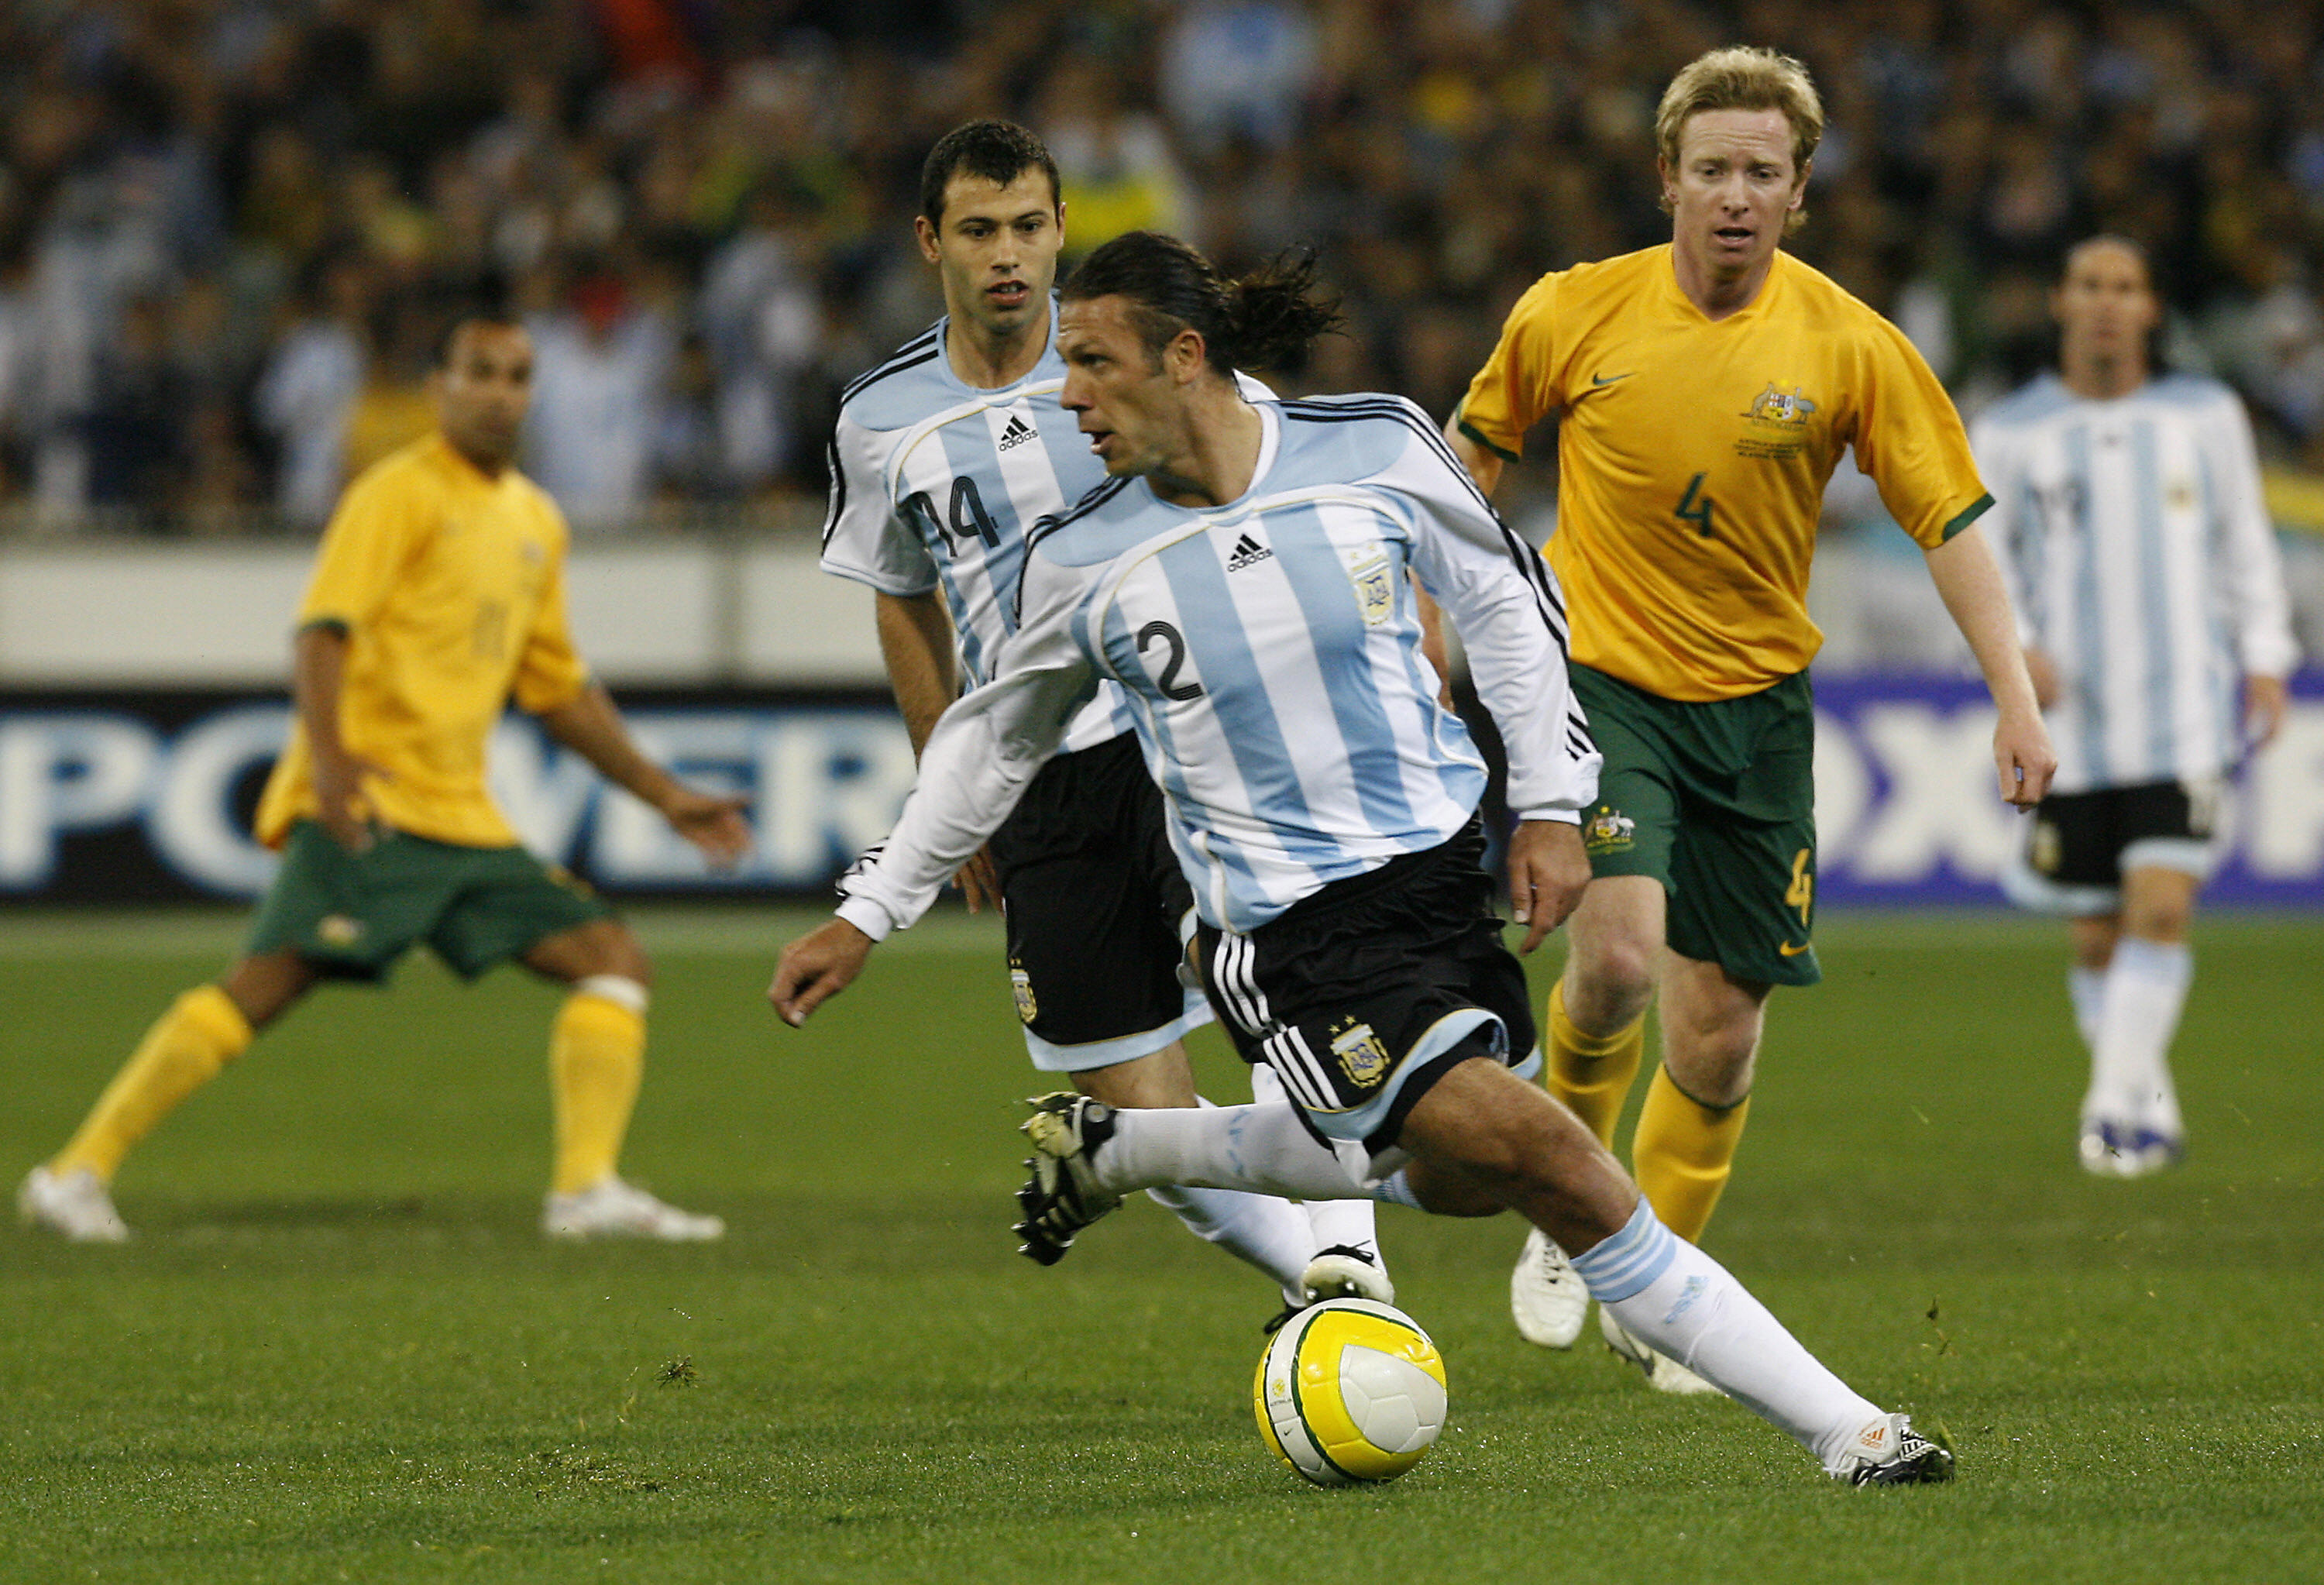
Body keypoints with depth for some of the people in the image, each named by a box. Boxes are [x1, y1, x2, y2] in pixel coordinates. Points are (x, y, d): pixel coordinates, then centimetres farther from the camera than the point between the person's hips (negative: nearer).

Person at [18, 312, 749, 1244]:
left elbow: (558, 690, 29)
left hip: (464, 818, 8)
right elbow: (323, 630, -13)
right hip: (370, 802, -8)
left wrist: (666, 798, 25)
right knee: (272, 979, -19)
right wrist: (328, 755, -30)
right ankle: (78, 1173, -16)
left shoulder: (536, 524, 22)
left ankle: (588, 1190, -8)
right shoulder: (401, 493, -2)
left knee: (614, 959, -1)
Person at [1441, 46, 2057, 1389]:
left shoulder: (1849, 345, -7)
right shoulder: (1573, 315, -6)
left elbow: (1954, 519, -5)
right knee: (1620, 954, -24)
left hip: (1755, 699, 2)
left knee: (1722, 1031, 3)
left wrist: (2017, 700, -13)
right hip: (1596, 677, -2)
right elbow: (1476, 447, 12)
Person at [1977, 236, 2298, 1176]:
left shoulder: (2205, 417, 7)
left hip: (2186, 711, -1)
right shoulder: (2012, 433, 3)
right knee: (2098, 939, 4)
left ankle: (2118, 1110, -14)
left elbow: (2246, 543, 16)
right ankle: (2150, 1111, 22)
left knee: (2160, 910, -17)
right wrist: (2014, 646, -8)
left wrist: (2265, 658, 9)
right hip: (2071, 722, 1)